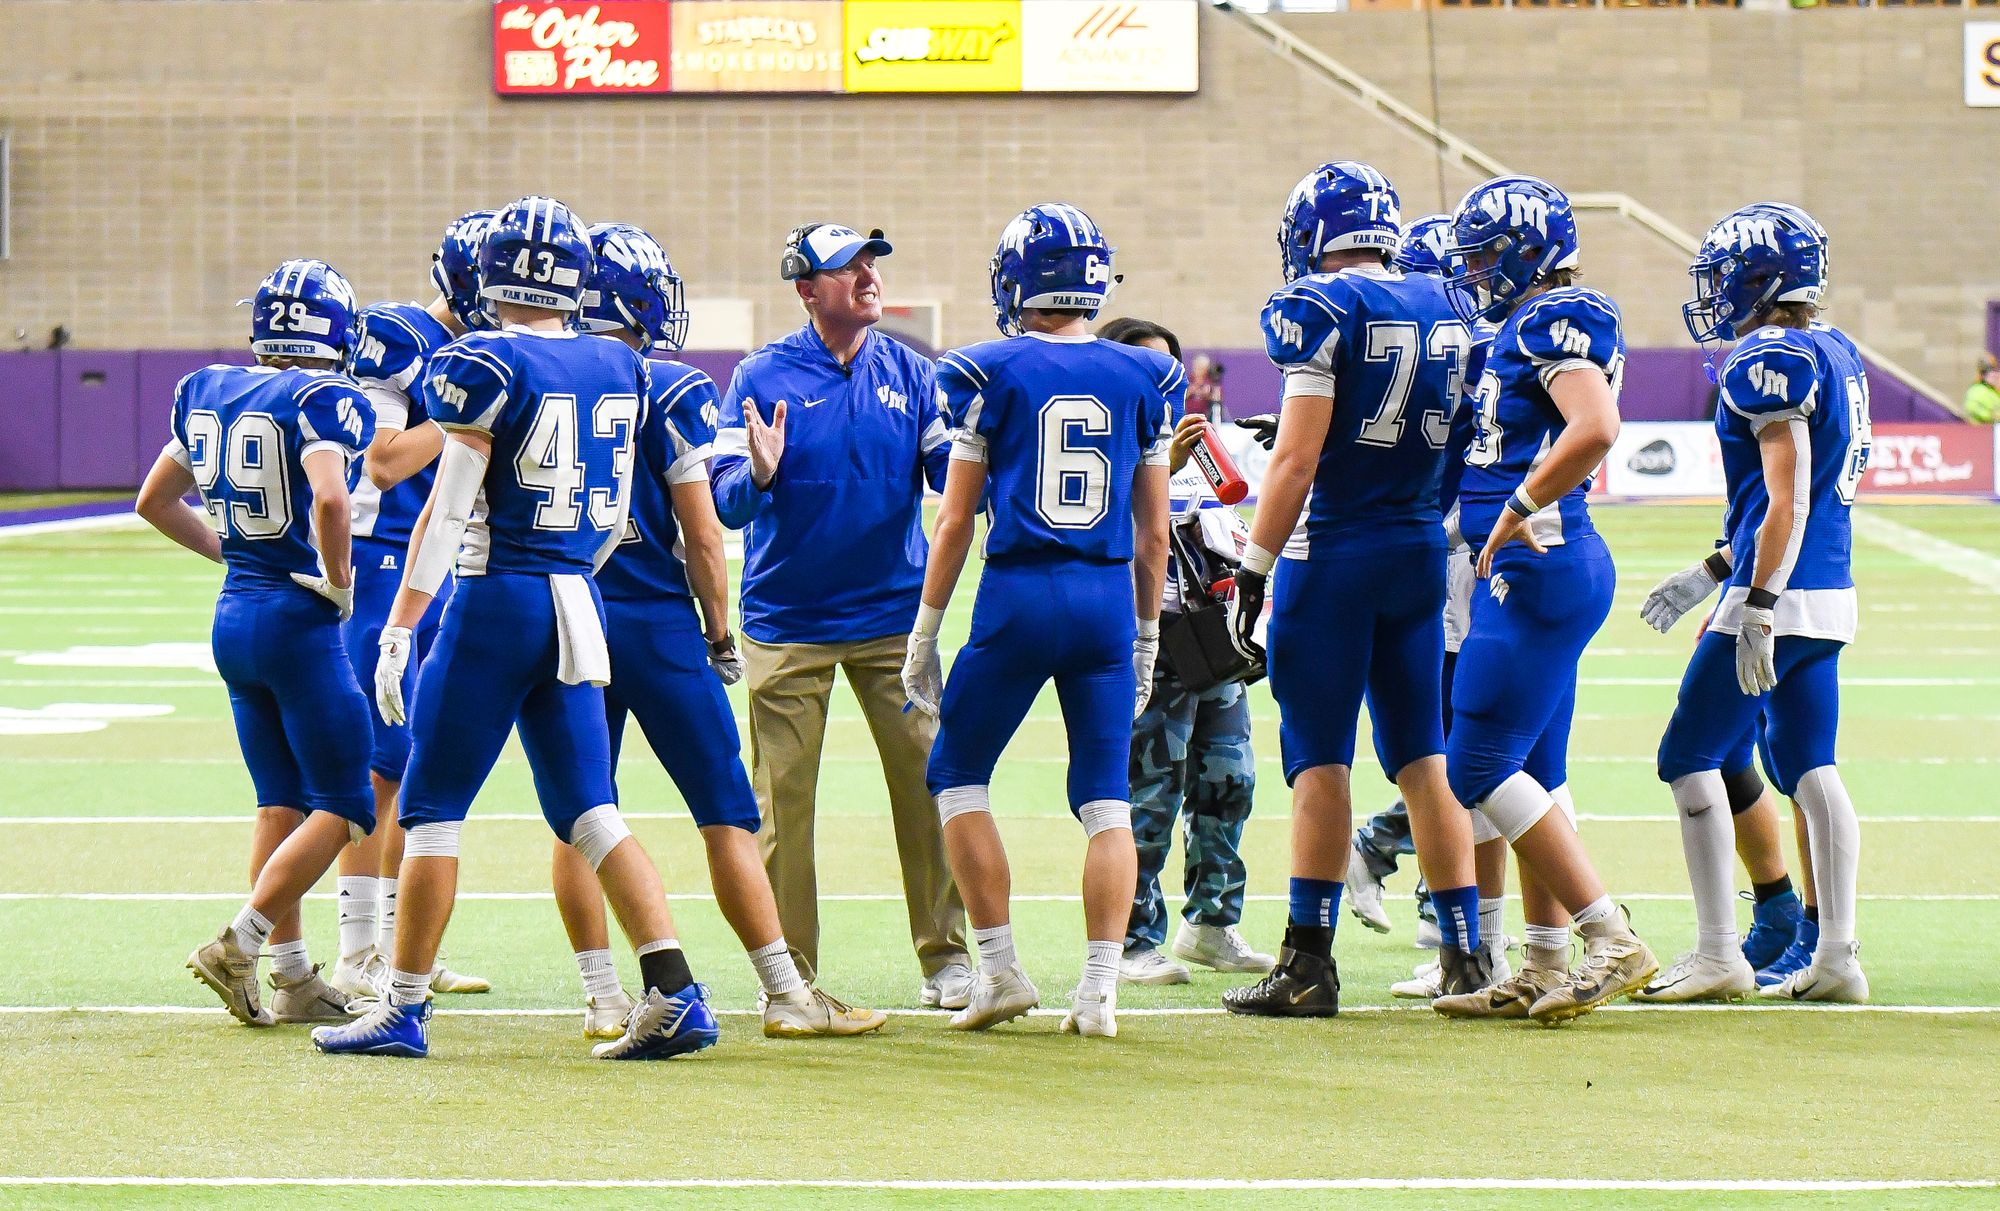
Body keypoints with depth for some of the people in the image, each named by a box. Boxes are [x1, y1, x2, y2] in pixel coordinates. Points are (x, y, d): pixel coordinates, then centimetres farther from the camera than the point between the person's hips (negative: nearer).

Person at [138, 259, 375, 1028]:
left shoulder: (207, 392, 8)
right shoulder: (320, 401, -14)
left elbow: (154, 501, 19)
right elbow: (329, 498, -31)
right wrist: (340, 582, -16)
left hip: (234, 617, 7)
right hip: (299, 619, -7)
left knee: (282, 803, 14)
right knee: (343, 808, 1)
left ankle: (292, 980, 13)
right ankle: (238, 945, -9)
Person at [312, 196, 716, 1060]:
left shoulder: (486, 366, -11)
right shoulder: (621, 371, 8)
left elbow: (446, 511, -12)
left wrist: (397, 632, -9)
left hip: (496, 600, -6)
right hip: (577, 603, 6)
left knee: (432, 809, 4)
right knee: (589, 811, 9)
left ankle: (404, 1007, 9)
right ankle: (674, 996, -2)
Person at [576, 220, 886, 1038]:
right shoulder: (670, 392, -9)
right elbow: (700, 535, -8)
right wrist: (721, 636, 3)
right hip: (655, 623, -4)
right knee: (726, 815, 1)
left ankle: (602, 996, 7)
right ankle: (785, 994, 2)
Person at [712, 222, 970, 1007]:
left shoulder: (907, 373, 4)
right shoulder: (762, 378, -3)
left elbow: (956, 477, -1)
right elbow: (725, 503, -8)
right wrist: (759, 475, -28)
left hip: (893, 614, 2)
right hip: (787, 624, -2)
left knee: (928, 784, -2)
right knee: (782, 802, 0)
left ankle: (945, 957, 8)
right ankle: (788, 973, 8)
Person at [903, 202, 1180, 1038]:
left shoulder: (991, 375, -3)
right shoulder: (1144, 380, 7)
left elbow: (956, 520, 0)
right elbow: (1154, 532, 11)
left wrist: (924, 634, 8)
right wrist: (1146, 638, 21)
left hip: (1018, 595, -3)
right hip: (1108, 599, 3)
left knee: (959, 774, 13)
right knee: (1106, 799, 6)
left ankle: (1000, 969, 8)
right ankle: (1099, 990, -1)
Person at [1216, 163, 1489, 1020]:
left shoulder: (1322, 308, -12)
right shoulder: (1444, 310, 9)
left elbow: (1299, 457, -15)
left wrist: (1254, 568, -11)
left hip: (1336, 553, -6)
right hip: (1422, 551, 6)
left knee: (1319, 758, -3)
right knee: (1423, 755, 11)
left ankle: (1309, 965, -3)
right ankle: (1465, 953, 11)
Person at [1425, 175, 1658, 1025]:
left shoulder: (1556, 321, -13)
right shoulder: (1528, 328, 17)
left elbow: (1594, 428, -29)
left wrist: (1517, 510, -22)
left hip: (1538, 570, -10)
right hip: (1531, 572, 10)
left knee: (1481, 766, -10)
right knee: (1531, 775, 13)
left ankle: (1612, 942, -11)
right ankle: (1546, 971, 17)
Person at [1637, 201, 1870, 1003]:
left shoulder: (1772, 360, -14)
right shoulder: (1836, 356, 14)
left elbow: (1786, 500, -21)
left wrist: (1757, 608, -24)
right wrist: (1714, 571, 26)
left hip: (1781, 599, -9)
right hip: (1830, 595, 9)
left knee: (1690, 759, -2)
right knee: (1810, 770, 10)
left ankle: (1717, 956, -3)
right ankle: (1837, 958, 8)